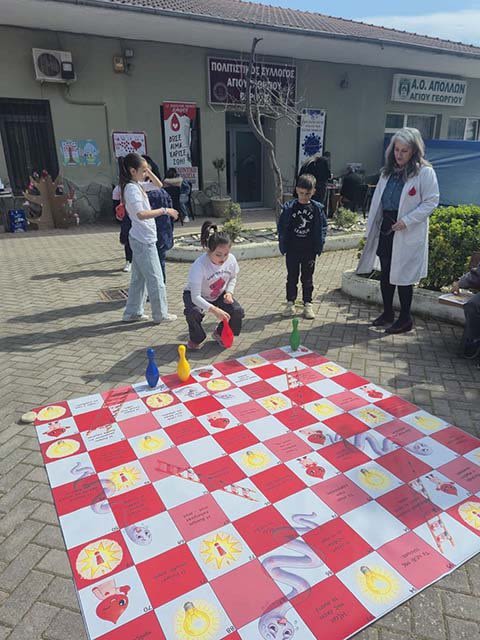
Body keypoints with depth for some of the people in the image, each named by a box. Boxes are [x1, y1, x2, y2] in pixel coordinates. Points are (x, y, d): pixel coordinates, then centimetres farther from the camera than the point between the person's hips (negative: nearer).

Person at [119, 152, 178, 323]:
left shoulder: (137, 185, 10)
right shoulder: (132, 188, -18)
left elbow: (159, 185, 23)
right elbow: (141, 214, -32)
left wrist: (149, 172, 8)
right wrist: (164, 210, -28)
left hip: (139, 239, 10)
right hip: (144, 240, -10)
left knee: (139, 277, 16)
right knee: (155, 278, 0)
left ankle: (132, 312, 25)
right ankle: (161, 314, 11)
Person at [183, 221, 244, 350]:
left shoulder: (231, 260, -21)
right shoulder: (199, 265, -36)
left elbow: (233, 278, 4)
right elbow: (195, 297, -37)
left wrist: (229, 292, -16)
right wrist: (214, 310, -49)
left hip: (219, 295, 4)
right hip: (194, 295, -4)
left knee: (238, 312, -20)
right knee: (193, 312, -36)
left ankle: (220, 334, 12)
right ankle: (197, 339, -2)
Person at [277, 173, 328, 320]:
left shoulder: (317, 208, -2)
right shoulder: (289, 208, -4)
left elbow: (323, 228, 3)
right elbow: (282, 227, 1)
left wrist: (319, 245, -5)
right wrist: (283, 245, -4)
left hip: (309, 250, 0)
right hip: (292, 249, 0)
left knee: (307, 279, 9)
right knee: (292, 277, 10)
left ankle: (308, 304, 18)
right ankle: (290, 302, 22)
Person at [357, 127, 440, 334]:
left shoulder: (425, 172, -7)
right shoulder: (388, 171, 12)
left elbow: (431, 201, -10)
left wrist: (407, 220, -19)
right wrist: (372, 226, 8)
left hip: (408, 234, -6)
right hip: (386, 228, 6)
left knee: (403, 276, 0)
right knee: (385, 274, 13)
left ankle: (405, 319, 14)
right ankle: (387, 313, 28)